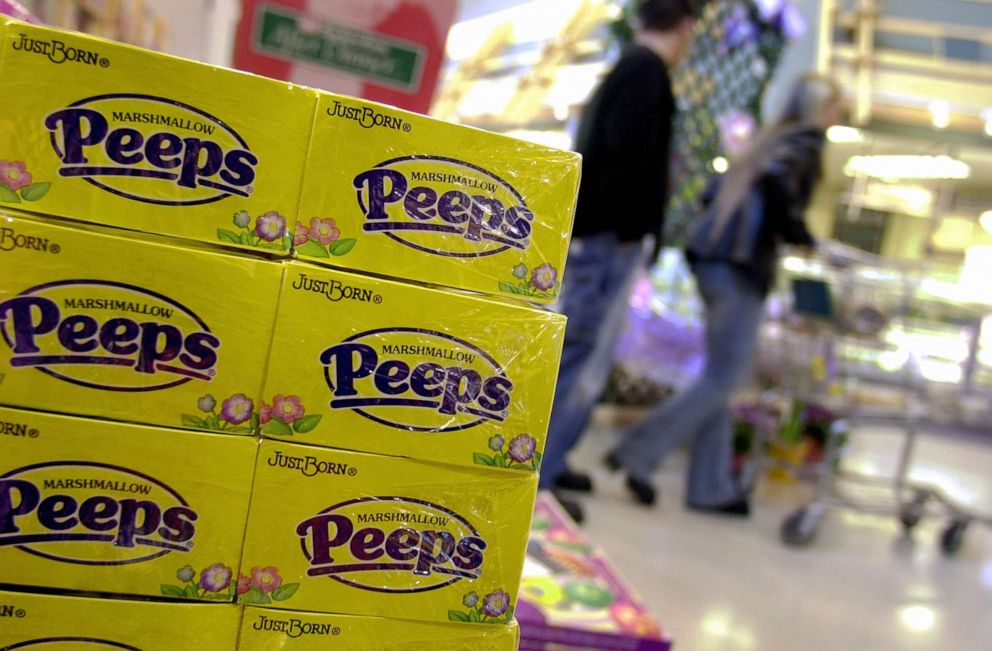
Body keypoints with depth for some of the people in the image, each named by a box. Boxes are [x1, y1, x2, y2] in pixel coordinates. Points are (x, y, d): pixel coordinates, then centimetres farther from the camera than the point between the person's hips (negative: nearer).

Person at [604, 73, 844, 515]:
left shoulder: (773, 139, 24)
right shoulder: (807, 140, -1)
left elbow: (714, 192, 23)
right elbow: (777, 180, -21)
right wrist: (798, 235, -9)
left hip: (714, 259, 9)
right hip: (742, 267, -9)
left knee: (720, 375, 10)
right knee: (725, 376, -5)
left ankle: (710, 486, 15)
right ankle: (639, 453, -8)